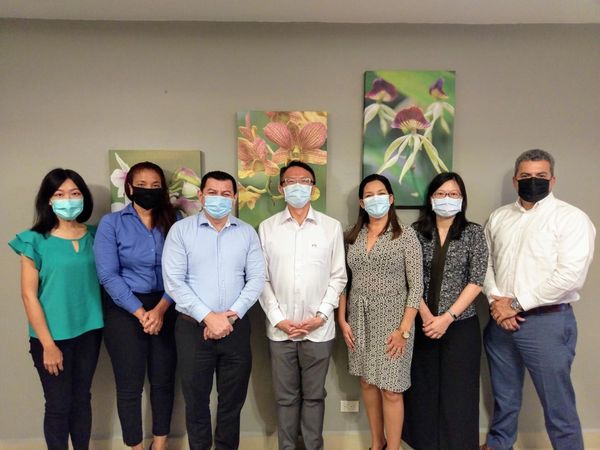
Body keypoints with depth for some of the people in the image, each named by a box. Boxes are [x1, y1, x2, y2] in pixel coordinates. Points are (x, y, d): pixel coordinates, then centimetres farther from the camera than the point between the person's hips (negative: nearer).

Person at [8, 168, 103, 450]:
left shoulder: (94, 236, 2)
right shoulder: (35, 241, -9)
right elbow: (29, 295, -10)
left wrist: (100, 324, 2)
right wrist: (48, 343, -12)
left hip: (89, 331, 4)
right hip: (53, 335, -3)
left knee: (82, 399, 16)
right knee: (59, 405, 8)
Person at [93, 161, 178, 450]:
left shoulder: (173, 222, 3)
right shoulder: (111, 223, -3)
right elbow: (108, 275, -10)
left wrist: (160, 309, -15)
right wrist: (140, 312, -14)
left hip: (166, 309, 2)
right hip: (125, 310, -2)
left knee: (163, 379, 11)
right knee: (129, 384, 7)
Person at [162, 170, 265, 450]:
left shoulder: (247, 233, 3)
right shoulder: (181, 230, -3)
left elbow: (257, 279, -1)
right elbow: (173, 281, -10)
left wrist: (231, 315, -12)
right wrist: (208, 317, -15)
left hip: (236, 327, 2)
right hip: (193, 327, -2)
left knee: (233, 398, 15)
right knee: (196, 398, 13)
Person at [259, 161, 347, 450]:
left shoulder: (331, 227, 1)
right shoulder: (267, 228, 1)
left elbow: (338, 276, 1)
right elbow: (261, 279, 0)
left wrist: (321, 315, -8)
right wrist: (278, 319, -7)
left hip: (319, 329, 0)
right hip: (280, 329, 1)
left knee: (314, 395, 14)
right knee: (285, 397, 14)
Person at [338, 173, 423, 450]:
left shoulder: (406, 235, -6)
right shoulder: (352, 237, 4)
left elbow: (416, 286, -9)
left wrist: (404, 330, -13)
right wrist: (342, 320, 1)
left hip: (391, 320, -4)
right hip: (359, 320, 4)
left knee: (391, 390, 2)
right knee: (367, 382, 15)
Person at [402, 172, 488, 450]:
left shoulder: (474, 233, -1)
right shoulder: (416, 231, 2)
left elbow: (476, 281, -6)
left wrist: (447, 317, -13)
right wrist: (425, 314, -11)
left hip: (461, 325, -1)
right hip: (422, 324, 2)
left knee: (457, 391, 7)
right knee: (423, 388, 11)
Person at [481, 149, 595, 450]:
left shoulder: (571, 218, -7)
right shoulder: (499, 217, 9)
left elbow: (570, 276, -17)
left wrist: (517, 304, -15)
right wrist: (495, 300, -7)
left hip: (547, 321, -5)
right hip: (500, 320, 5)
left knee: (558, 404, 5)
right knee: (504, 395, 20)